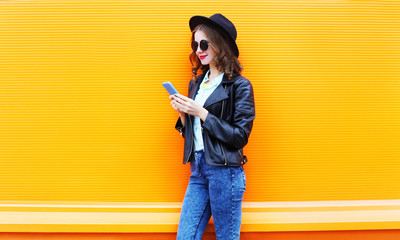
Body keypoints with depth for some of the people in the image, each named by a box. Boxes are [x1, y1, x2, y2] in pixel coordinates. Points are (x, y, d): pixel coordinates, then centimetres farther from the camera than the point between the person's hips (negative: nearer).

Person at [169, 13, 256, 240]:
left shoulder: (240, 85, -7)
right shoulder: (197, 83, 13)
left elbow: (240, 136, -13)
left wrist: (201, 113, -16)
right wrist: (183, 113, -3)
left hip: (225, 171, -6)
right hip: (198, 169, 6)